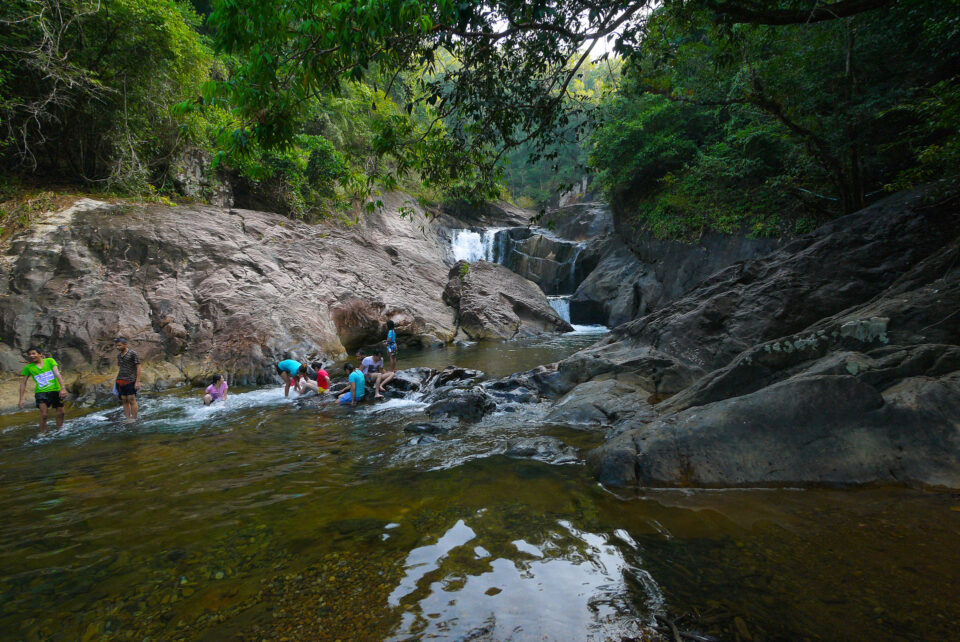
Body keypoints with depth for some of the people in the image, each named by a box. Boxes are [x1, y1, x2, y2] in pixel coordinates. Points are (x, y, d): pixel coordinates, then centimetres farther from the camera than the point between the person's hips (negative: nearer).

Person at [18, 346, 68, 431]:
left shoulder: (50, 361, 1)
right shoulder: (28, 367, 3)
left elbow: (57, 374, -7)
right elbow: (23, 383, 8)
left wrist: (63, 388, -19)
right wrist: (21, 399, 3)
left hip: (55, 390, 1)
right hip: (41, 392, -1)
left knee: (60, 412, 7)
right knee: (44, 415, -15)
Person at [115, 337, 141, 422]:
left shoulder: (133, 354, -6)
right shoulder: (119, 355, 14)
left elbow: (138, 368, -8)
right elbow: (120, 368, 21)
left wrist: (137, 381, -14)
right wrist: (118, 381, 17)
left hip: (130, 381, -6)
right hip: (120, 381, 6)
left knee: (132, 400, -7)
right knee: (124, 401, 5)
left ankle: (134, 420, -4)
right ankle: (127, 420, 8)